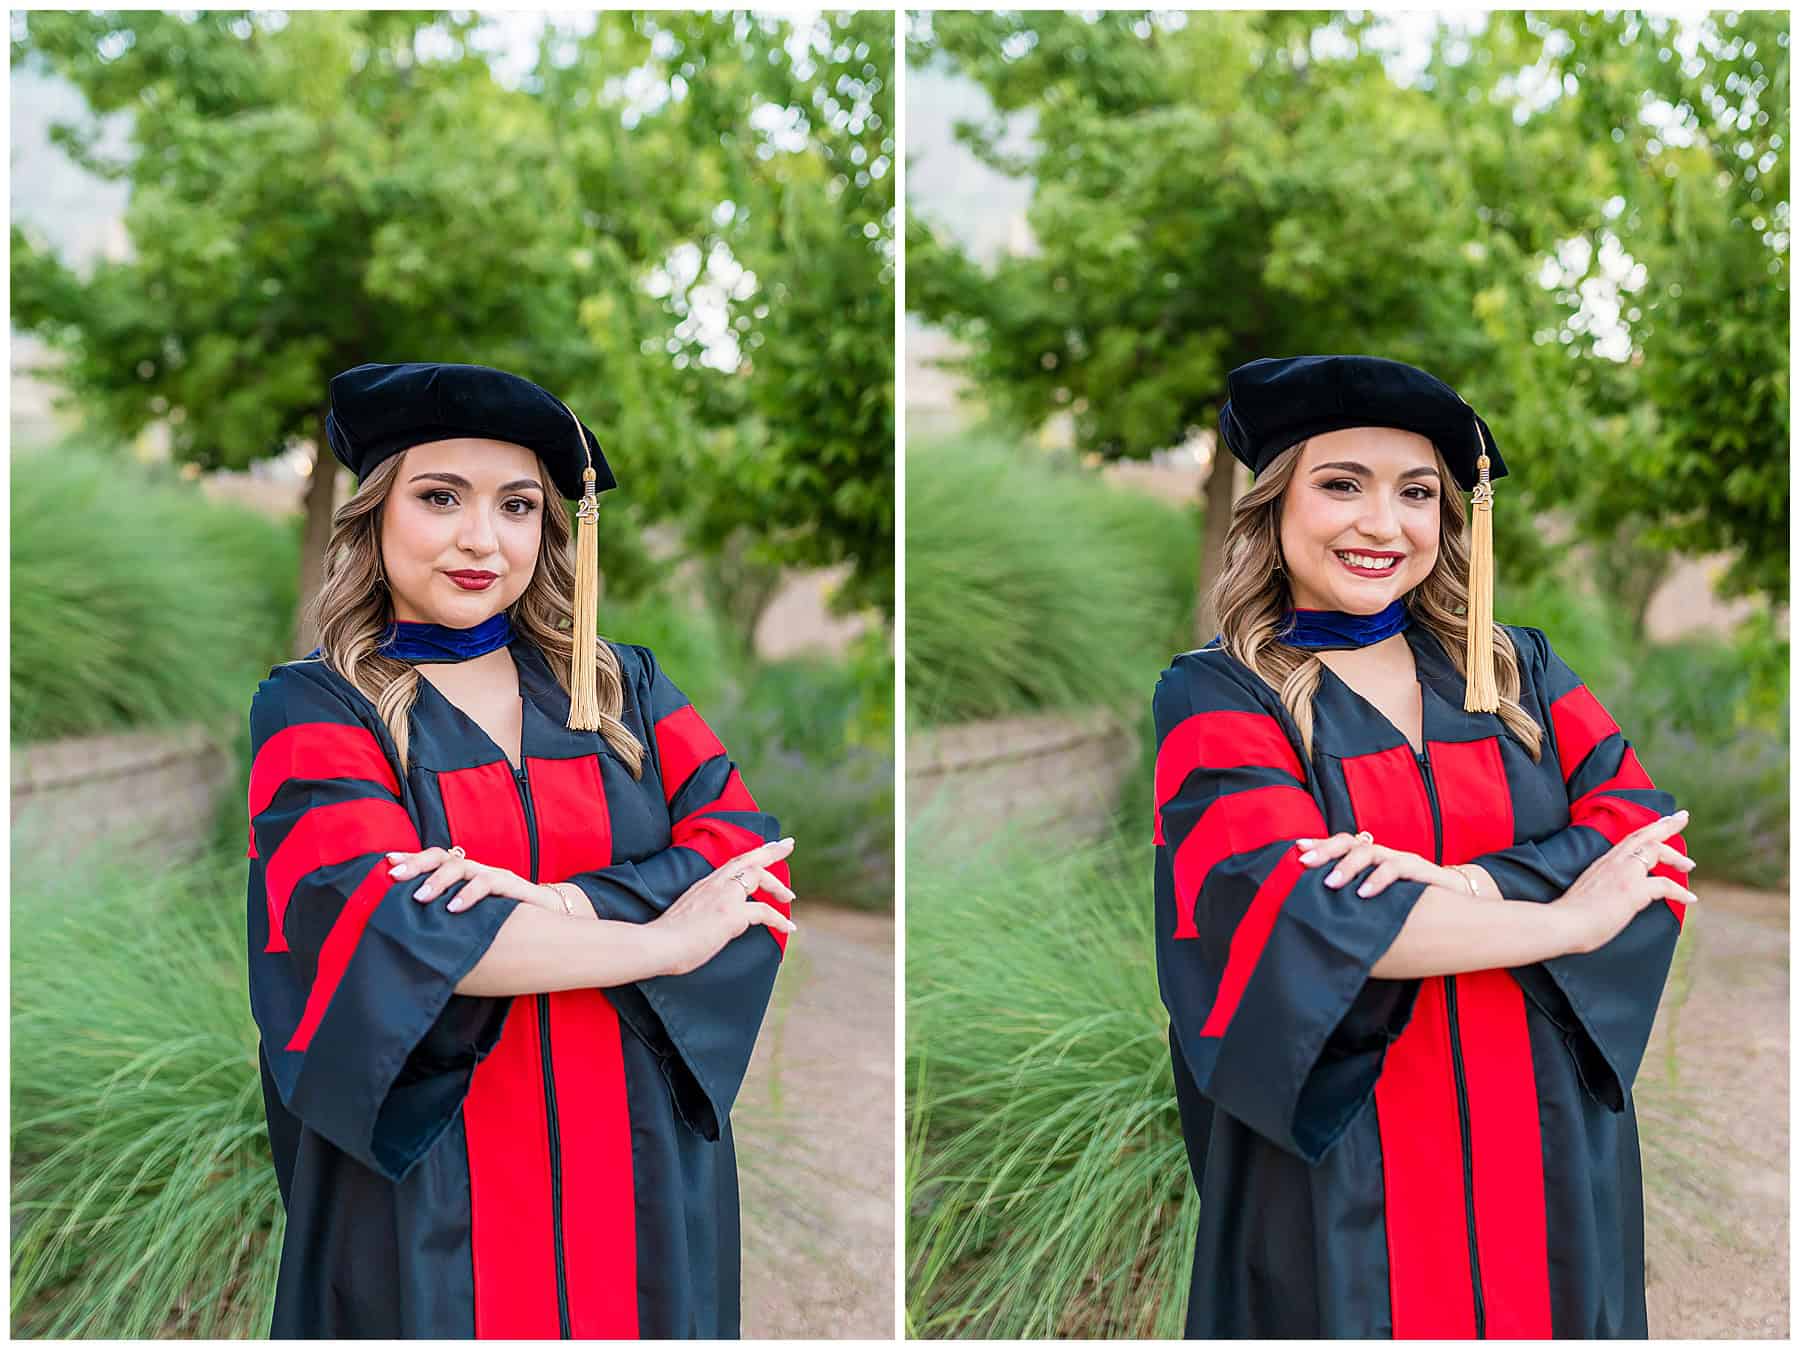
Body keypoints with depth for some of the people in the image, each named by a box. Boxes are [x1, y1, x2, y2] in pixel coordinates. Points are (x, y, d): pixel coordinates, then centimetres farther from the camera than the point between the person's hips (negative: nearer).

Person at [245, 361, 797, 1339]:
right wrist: (660, 941, -14)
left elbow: (748, 858, -4)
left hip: (640, 1181, 3)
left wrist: (552, 906, -21)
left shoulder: (623, 687, 8)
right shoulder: (313, 709, -3)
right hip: (425, 1183, -3)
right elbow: (382, 927, -18)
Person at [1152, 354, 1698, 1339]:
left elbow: (1646, 830, -4)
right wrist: (1567, 920, -13)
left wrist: (1455, 889, -22)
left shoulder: (1516, 669, 8)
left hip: (1550, 1151, 4)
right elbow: (1295, 909, -18)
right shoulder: (1217, 697, -4)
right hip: (1341, 1171, -3)